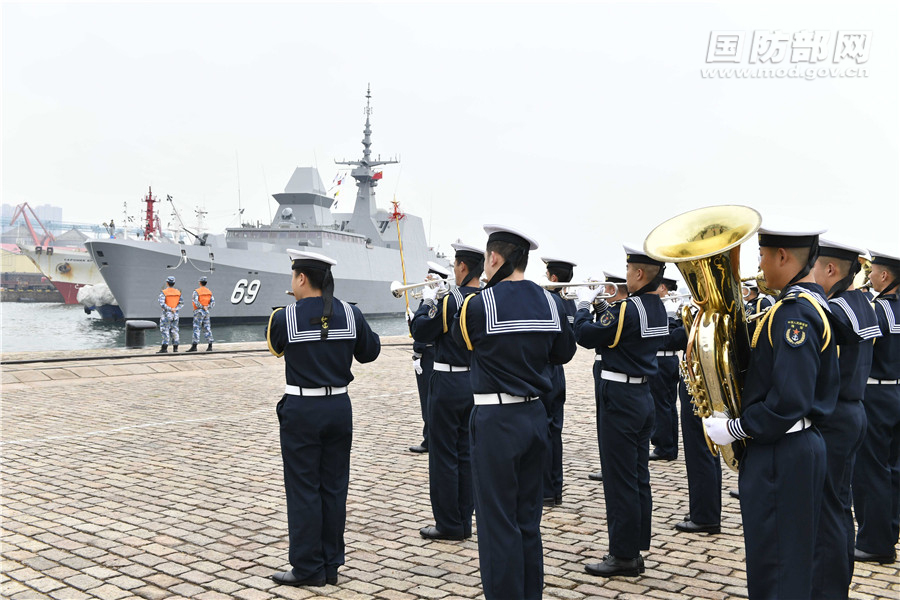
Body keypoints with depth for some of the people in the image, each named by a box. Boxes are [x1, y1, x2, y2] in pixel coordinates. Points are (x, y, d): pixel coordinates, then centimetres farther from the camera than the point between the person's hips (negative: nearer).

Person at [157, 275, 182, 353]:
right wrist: (175, 309, -8)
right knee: (174, 330, 10)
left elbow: (162, 304, -19)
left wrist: (170, 309, -15)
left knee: (165, 331, -4)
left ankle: (164, 348, -8)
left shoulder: (163, 292, -9)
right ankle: (175, 347, 10)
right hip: (175, 314, 5)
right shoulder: (178, 292, 6)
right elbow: (181, 303, 0)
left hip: (167, 314, -5)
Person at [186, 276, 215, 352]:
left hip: (199, 311, -6)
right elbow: (213, 302, 4)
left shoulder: (197, 291, -9)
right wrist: (207, 307, -6)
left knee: (196, 329, -6)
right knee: (207, 328, 8)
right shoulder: (209, 292, 10)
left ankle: (194, 346, -9)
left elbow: (195, 302, -21)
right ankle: (210, 346, 6)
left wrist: (202, 307, -10)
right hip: (206, 312, 6)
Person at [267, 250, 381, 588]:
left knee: (303, 490, 5)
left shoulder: (285, 318, -12)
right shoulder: (350, 314, -3)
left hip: (301, 410, -4)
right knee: (334, 487, 12)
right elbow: (370, 352, 9)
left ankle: (308, 567, 12)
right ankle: (331, 564, 21)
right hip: (339, 407, 4)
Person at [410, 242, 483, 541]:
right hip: (478, 382, 7)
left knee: (443, 454, 3)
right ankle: (464, 521, 20)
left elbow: (420, 332, -12)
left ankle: (448, 525, 9)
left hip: (449, 383, -7)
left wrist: (428, 301, 3)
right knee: (466, 453, 14)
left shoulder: (448, 300, -17)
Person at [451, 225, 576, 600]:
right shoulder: (551, 302, 0)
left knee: (498, 523, 3)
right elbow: (564, 354, 13)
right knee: (528, 520, 17)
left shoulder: (479, 304, -15)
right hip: (535, 415, 6)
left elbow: (459, 339, 6)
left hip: (496, 420, -6)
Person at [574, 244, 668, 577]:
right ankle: (635, 551, 23)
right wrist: (602, 305, 13)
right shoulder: (658, 309, 7)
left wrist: (584, 304, 0)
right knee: (639, 478, 14)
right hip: (643, 396, 9)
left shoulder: (628, 309, -21)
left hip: (620, 398, -9)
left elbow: (586, 336, -14)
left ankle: (623, 556, 8)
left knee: (620, 480, -1)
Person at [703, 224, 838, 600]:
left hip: (780, 454, -10)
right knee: (792, 559, 20)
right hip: (801, 446, 10)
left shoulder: (794, 311, -21)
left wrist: (735, 430, -16)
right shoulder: (813, 302, 11)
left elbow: (790, 401, -27)